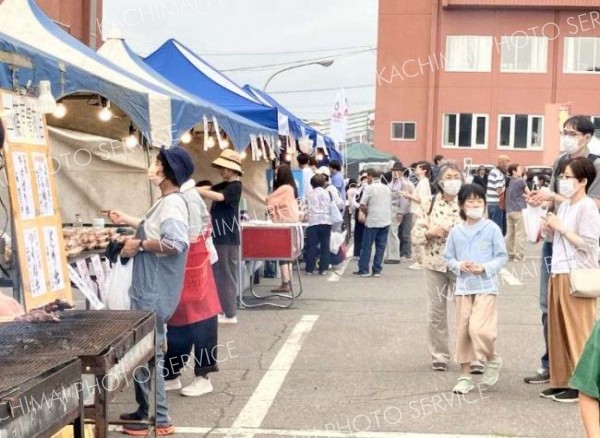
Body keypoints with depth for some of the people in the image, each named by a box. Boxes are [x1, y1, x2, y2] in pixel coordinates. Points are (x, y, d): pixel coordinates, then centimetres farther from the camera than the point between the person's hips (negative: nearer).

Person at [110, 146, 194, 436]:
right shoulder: (166, 201, 13)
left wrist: (140, 245, -22)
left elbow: (174, 243, -33)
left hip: (155, 292, -11)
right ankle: (146, 409, 27)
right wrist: (129, 222, 29)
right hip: (149, 288, 11)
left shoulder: (173, 203, -19)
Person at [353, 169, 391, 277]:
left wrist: (368, 212, 7)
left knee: (366, 246, 2)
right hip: (386, 221, 5)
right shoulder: (387, 188, 11)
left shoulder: (369, 188, -8)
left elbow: (362, 206, -12)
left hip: (373, 221, -5)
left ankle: (363, 270, 4)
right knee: (381, 246, 6)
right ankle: (377, 270, 6)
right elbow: (390, 204, 15)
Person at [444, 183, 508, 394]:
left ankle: (492, 359, 13)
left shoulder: (492, 229, -4)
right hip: (463, 287, 3)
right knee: (463, 331, 7)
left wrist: (485, 267, -15)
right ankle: (464, 376, 19)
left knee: (479, 328, -17)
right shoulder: (456, 232, 4)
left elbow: (502, 257, -1)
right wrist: (459, 265, -10)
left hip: (486, 286, -3)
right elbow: (449, 257, 10)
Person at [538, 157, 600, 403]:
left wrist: (561, 228, -14)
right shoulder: (564, 206, 13)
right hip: (559, 273, 8)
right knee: (559, 331, 12)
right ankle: (562, 380, 21)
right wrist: (549, 228, 3)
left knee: (578, 333, -2)